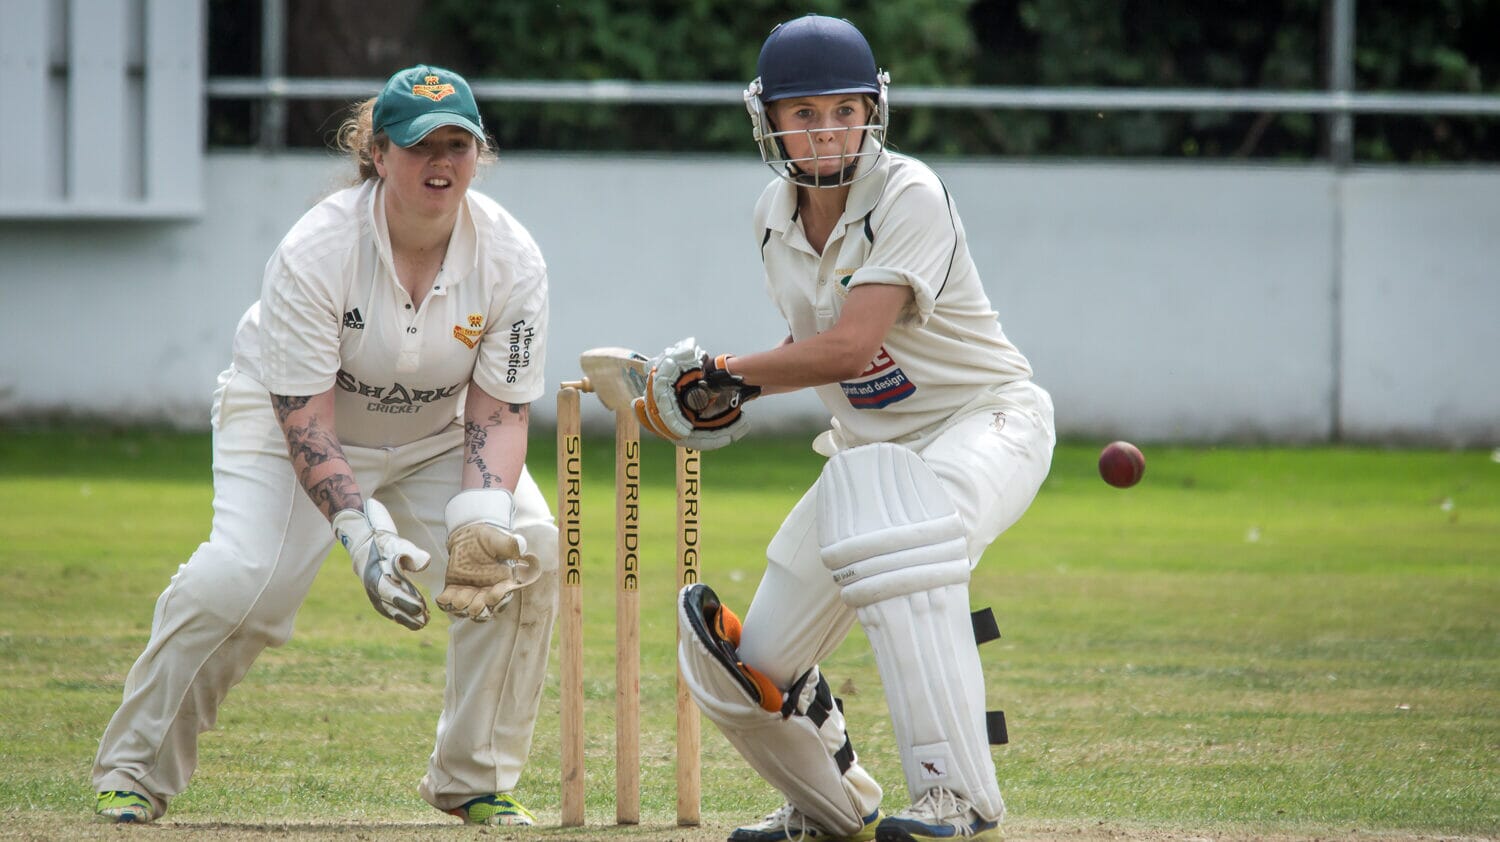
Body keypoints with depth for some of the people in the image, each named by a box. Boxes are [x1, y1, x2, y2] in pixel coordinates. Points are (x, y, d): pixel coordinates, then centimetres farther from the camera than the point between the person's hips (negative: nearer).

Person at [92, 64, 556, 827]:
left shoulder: (510, 257, -20)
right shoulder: (314, 251, -29)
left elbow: (499, 411, -15)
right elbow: (304, 418, -29)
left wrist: (482, 518, -33)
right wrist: (360, 530, -42)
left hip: (435, 436, 4)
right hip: (286, 416, -4)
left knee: (528, 547, -20)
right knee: (243, 577, -27)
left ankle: (477, 781, -5)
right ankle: (133, 772, -7)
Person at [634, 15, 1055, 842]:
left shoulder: (909, 197, -21)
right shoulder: (776, 215, 2)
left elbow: (850, 346, -28)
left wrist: (726, 373, -16)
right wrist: (733, 397, 3)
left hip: (988, 421, -7)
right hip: (873, 450, 7)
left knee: (895, 511, -42)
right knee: (742, 666, 3)